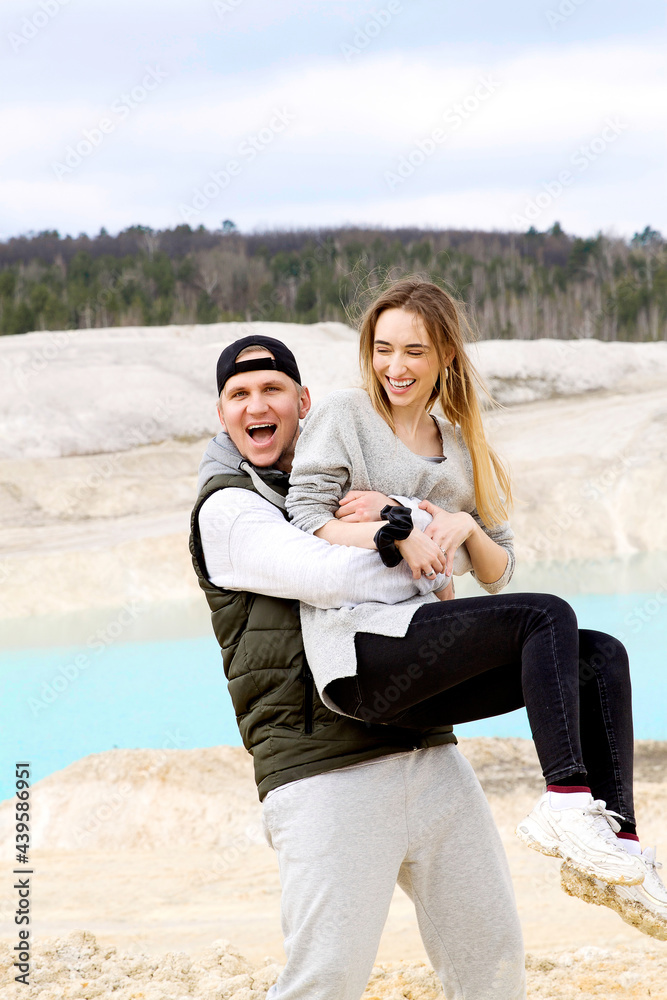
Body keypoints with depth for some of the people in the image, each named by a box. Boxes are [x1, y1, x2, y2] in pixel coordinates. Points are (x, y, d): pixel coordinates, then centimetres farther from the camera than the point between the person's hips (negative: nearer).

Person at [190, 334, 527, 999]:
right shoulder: (228, 508, 0)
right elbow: (334, 579, -16)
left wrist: (407, 517, -13)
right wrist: (424, 574, 1)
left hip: (430, 756, 7)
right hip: (325, 775, -6)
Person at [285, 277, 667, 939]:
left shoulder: (462, 449, 24)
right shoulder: (343, 415, 9)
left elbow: (498, 572, 18)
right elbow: (303, 525, -3)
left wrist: (464, 527, -3)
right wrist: (397, 534, -14)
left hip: (420, 675, 6)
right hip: (359, 648, -6)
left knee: (601, 657, -11)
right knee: (548, 616, -23)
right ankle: (566, 801, -29)